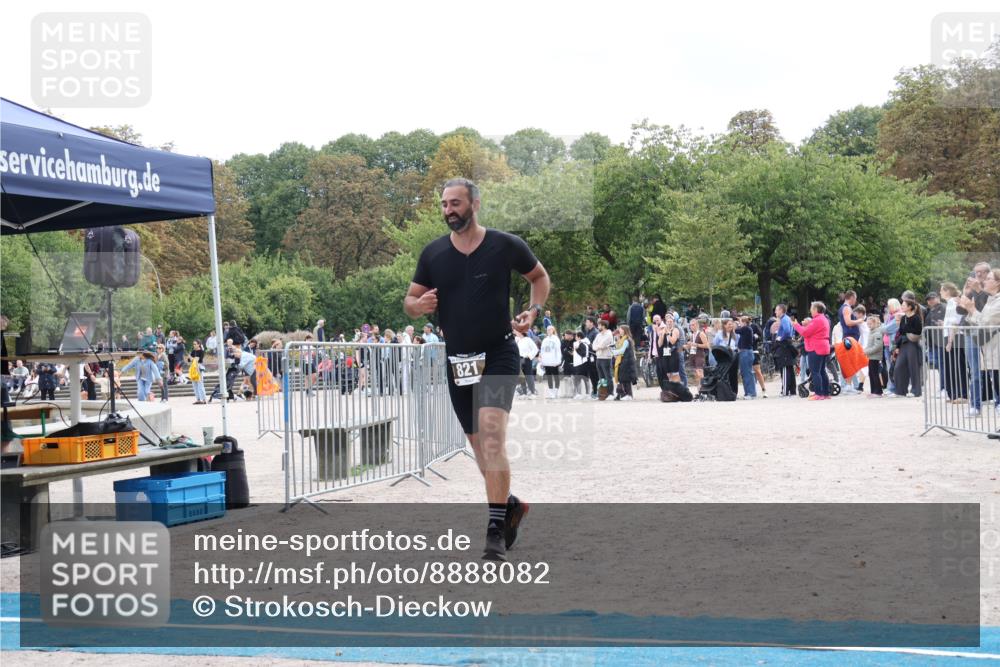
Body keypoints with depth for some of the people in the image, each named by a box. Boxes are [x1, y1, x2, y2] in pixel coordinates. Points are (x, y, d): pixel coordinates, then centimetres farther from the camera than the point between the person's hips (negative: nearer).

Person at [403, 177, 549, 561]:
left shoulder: (505, 246, -4)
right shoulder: (433, 253, 4)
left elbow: (539, 276, 13)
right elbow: (410, 301, 10)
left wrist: (533, 311, -4)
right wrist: (419, 305, -13)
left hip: (498, 355, -4)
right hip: (457, 361, 4)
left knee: (492, 436, -20)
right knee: (479, 445, 11)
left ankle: (496, 530, -19)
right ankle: (510, 504, 34)